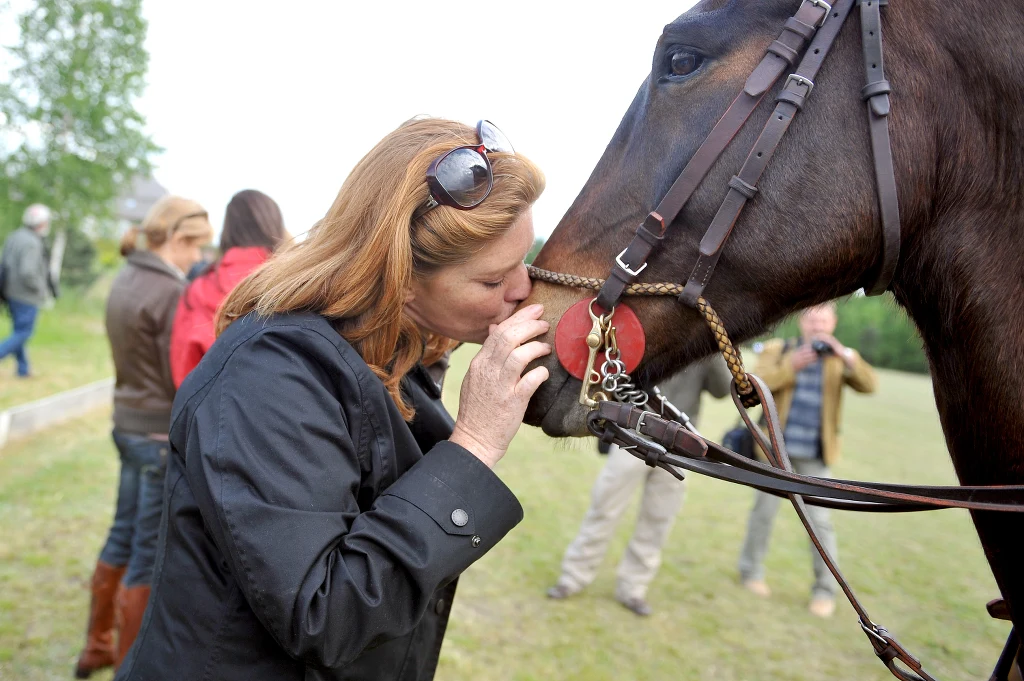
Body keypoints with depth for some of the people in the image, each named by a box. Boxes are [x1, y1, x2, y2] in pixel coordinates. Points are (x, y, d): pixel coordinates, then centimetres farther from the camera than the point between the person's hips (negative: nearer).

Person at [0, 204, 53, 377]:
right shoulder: (32, 243, -22)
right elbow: (27, 272, -31)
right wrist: (42, 290, -15)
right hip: (27, 296, -9)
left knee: (19, 331, 17)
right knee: (23, 334, 1)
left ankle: (23, 368, 25)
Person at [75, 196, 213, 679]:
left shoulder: (125, 281, 7)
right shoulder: (171, 292, -19)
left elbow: (141, 360, 10)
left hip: (129, 423, 9)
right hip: (165, 434, -9)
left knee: (123, 537, 22)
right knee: (150, 554, 5)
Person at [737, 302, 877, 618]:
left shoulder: (839, 360, 4)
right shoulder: (777, 350, 1)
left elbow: (869, 385, -13)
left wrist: (845, 354, -26)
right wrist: (791, 365, -22)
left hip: (816, 455, 0)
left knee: (820, 521, -1)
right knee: (764, 511, 10)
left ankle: (825, 590, 12)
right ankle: (751, 570, 28)